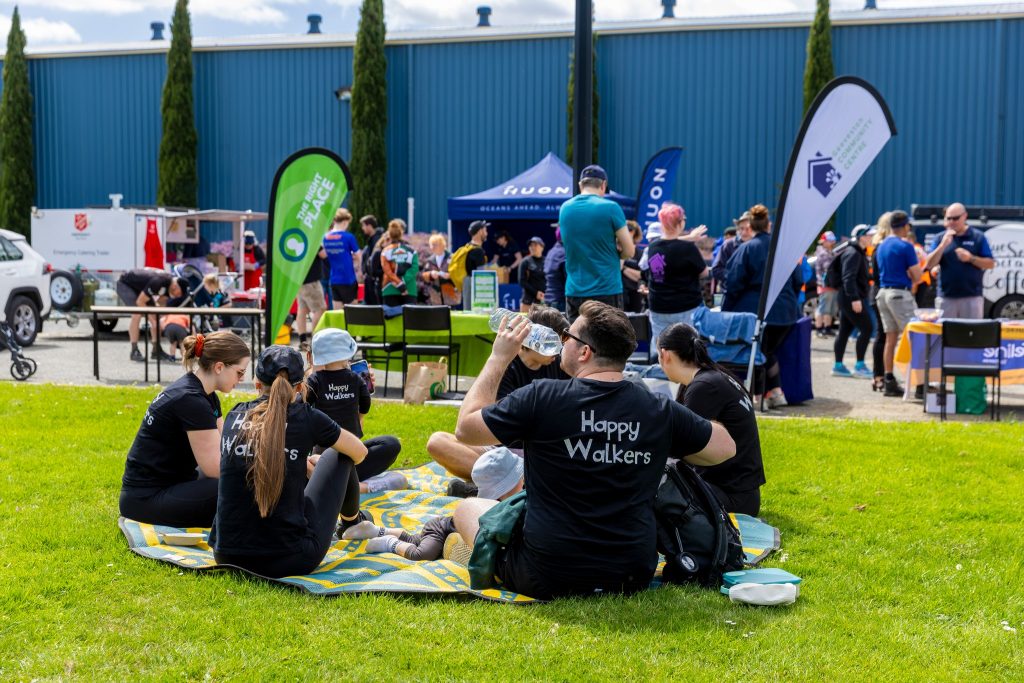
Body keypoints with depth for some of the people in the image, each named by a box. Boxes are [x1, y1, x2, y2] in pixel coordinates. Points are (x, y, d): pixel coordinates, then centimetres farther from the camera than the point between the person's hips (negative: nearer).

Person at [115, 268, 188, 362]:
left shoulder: (169, 282, -11)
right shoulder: (158, 282, -38)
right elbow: (140, 302, -30)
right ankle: (134, 351, -17)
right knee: (137, 314, -24)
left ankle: (156, 350, 6)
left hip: (139, 286, 9)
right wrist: (152, 319, -26)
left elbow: (160, 301, 2)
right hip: (125, 284, -9)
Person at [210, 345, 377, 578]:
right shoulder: (306, 417, -4)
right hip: (289, 562, -4)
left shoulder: (234, 415, 6)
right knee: (338, 455, 18)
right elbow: (359, 452, 14)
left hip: (227, 557, 4)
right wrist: (318, 465, 35)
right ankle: (351, 522, 43)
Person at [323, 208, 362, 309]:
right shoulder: (348, 237, -12)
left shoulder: (326, 238, 2)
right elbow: (358, 257, -2)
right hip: (348, 279, -5)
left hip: (334, 280, 5)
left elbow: (327, 255, 12)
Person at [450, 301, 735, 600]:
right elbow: (725, 447, 8)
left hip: (544, 579, -4)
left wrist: (499, 357, 5)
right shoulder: (661, 410, -6)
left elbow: (465, 428, -3)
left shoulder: (541, 398, -16)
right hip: (633, 578, 4)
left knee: (468, 507, 21)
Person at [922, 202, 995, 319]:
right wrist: (943, 244, -12)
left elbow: (991, 264, 2)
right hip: (946, 298, 1)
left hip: (972, 297, -1)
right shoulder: (941, 238, 7)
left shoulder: (978, 237, 3)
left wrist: (971, 258, -14)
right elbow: (929, 265, -1)